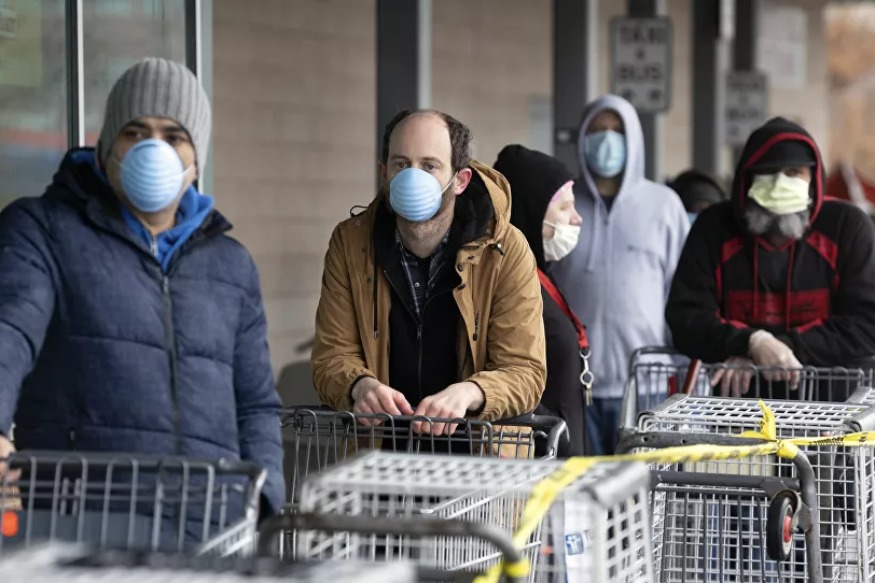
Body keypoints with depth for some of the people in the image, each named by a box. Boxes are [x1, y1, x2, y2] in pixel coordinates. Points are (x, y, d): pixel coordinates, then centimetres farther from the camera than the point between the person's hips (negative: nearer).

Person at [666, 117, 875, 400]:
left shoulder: (847, 226, 2)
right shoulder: (715, 227, 5)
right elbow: (686, 318, -2)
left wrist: (782, 347, -16)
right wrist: (752, 343, -20)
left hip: (830, 401, -1)